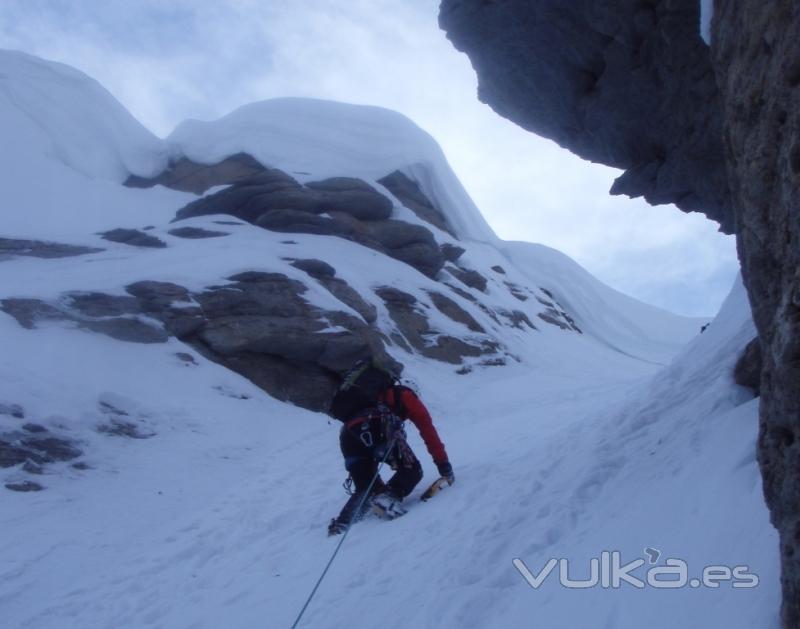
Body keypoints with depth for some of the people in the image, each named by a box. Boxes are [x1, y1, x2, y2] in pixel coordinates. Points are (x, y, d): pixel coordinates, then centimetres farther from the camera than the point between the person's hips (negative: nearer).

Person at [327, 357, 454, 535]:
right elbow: (428, 432, 18)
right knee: (412, 470, 8)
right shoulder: (406, 396, 27)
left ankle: (342, 523, -1)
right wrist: (444, 466, 21)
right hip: (377, 428, -6)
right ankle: (387, 497, -17)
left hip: (347, 437, 6)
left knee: (364, 488, 19)